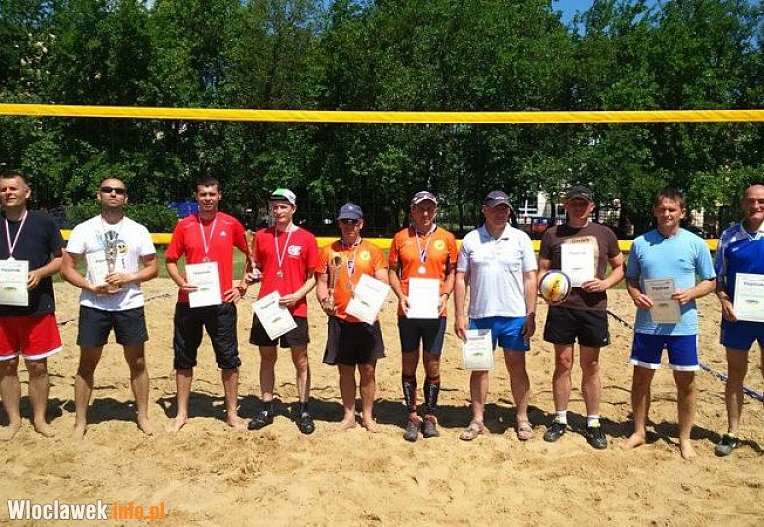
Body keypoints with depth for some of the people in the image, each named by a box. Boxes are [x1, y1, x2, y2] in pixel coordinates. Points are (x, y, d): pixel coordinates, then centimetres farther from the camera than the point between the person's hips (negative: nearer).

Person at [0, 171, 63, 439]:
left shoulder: (43, 222, -1)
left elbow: (60, 259, 2)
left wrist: (39, 272, -15)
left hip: (38, 307, -2)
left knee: (38, 366, 6)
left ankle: (40, 419, 21)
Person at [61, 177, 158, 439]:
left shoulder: (138, 230, 4)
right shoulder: (84, 229, 2)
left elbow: (152, 267, 4)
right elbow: (66, 268, 0)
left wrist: (128, 277, -13)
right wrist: (92, 287, -14)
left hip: (130, 305, 1)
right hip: (93, 305, 0)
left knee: (137, 361, 7)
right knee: (87, 363, 7)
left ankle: (143, 416, 21)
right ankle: (80, 422, 21)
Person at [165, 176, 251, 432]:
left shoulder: (231, 224, 2)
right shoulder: (184, 225, 4)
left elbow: (251, 255, 12)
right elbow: (170, 260, 9)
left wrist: (242, 285, 5)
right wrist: (181, 283, -9)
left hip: (222, 302, -1)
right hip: (188, 302, 2)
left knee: (229, 359, 4)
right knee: (184, 359, 10)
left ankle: (232, 413, 18)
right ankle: (182, 413, 25)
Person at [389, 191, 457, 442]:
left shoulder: (447, 238, 4)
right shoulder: (401, 238, 5)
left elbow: (451, 272, 9)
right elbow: (392, 271, 8)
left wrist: (445, 295, -7)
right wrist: (400, 296, -8)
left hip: (435, 311, 0)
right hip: (408, 310, 1)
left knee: (432, 364, 6)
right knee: (409, 364, 8)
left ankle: (430, 416, 22)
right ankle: (412, 416, 21)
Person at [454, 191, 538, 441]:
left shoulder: (521, 238, 1)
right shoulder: (471, 240, 3)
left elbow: (530, 279, 1)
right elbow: (461, 279, 4)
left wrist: (531, 315, -5)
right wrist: (459, 315, -1)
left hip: (515, 316, -1)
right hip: (480, 316, 1)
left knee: (517, 367, 8)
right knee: (479, 367, 9)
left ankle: (522, 419, 23)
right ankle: (477, 419, 22)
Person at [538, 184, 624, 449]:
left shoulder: (604, 234, 6)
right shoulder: (552, 234, 5)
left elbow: (620, 267, 13)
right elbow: (542, 270, 7)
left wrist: (606, 283, -7)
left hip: (593, 308, 0)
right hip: (562, 307, 0)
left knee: (591, 366, 8)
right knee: (562, 363, 7)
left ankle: (593, 422, 20)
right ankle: (560, 420, 19)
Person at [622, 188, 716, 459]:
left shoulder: (695, 244, -1)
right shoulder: (640, 243, 3)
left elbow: (710, 281, 5)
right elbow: (631, 278, 11)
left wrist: (690, 293, -14)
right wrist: (635, 295, -10)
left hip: (683, 324, -1)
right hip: (647, 323, 1)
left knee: (685, 381, 8)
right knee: (641, 378, 9)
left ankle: (685, 438, 27)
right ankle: (639, 432, 27)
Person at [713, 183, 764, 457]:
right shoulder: (729, 235, 2)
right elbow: (718, 276, 6)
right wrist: (724, 300, -11)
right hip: (737, 316, 1)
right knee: (735, 374, 10)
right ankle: (732, 434, 22)